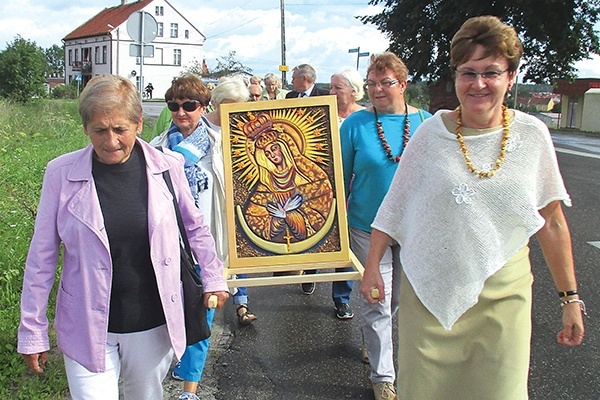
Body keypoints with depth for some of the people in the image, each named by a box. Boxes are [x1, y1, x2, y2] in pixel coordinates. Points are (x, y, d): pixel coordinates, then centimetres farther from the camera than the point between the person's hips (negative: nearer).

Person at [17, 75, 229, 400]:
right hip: (87, 329, -1)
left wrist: (213, 279, 11)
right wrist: (32, 330, 0)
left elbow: (195, 226, 10)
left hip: (154, 325, 2)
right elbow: (42, 255, -3)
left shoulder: (167, 167, -6)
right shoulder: (61, 174, -9)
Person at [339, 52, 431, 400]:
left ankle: (371, 339, 48)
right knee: (378, 303, 1)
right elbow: (341, 177, -1)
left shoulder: (425, 123, -1)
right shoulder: (356, 124, -7)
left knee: (398, 297, 19)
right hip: (368, 227, -3)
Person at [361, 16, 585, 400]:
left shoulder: (532, 135, -2)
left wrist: (571, 297, 5)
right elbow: (396, 206, 4)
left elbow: (552, 224, 4)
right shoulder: (432, 133, -4)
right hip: (431, 290, 0)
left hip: (503, 295, 1)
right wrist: (372, 266, 2)